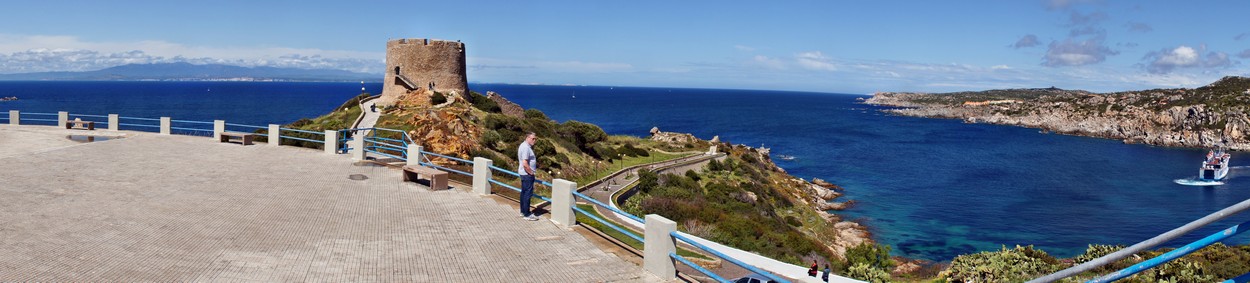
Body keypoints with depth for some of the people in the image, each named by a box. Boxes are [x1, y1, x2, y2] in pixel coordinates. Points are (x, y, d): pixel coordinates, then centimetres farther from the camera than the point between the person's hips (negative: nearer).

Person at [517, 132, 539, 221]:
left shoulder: (524, 145, 12)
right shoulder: (526, 148, -20)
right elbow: (525, 164, -26)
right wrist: (531, 172, -16)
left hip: (524, 174, 11)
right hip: (527, 174, -11)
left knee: (524, 193, 16)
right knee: (528, 194, -6)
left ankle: (523, 212, 24)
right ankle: (527, 215, -2)